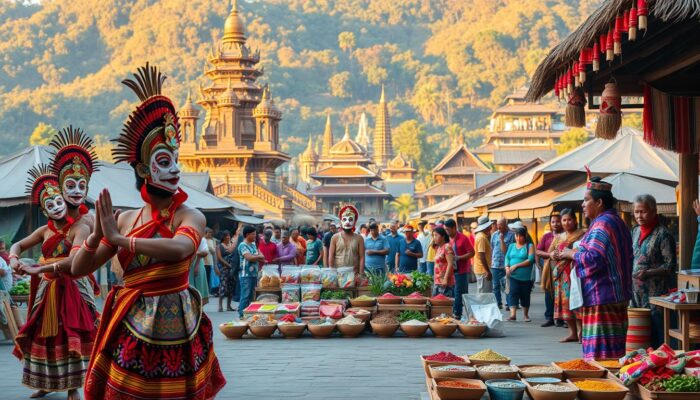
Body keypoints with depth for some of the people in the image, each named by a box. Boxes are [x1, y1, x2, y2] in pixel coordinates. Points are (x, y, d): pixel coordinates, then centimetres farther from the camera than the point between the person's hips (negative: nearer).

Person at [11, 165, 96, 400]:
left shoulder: (80, 228, -10)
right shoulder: (45, 231, 9)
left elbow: (74, 261, -23)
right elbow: (18, 245, 14)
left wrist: (37, 269, -27)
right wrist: (14, 259, -12)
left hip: (71, 291, -6)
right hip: (46, 291, 6)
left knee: (70, 338, -5)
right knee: (44, 336, 8)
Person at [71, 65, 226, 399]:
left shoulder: (190, 217, -5)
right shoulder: (124, 219, 6)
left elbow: (180, 249, -28)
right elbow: (78, 269, 8)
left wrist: (118, 238, -21)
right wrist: (97, 234, -11)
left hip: (176, 331, -3)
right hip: (131, 331, 3)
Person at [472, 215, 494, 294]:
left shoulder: (482, 236, 12)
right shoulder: (482, 237, -18)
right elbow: (482, 256, -23)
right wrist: (488, 271, -22)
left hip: (483, 270, 10)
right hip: (483, 270, -10)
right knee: (484, 294, -5)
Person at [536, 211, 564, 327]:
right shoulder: (546, 236, 12)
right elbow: (537, 252, 7)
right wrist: (549, 254, -10)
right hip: (549, 269, 2)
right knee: (549, 294, 3)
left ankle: (561, 318, 2)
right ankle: (549, 318, 8)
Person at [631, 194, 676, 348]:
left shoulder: (663, 234, -9)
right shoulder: (635, 232, 13)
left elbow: (670, 266, -13)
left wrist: (648, 273, -23)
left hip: (656, 294, -7)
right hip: (637, 292, 7)